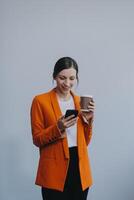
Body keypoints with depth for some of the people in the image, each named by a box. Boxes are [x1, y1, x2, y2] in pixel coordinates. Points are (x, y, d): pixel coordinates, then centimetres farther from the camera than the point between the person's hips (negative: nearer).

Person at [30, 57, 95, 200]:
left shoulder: (80, 101, 9)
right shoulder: (40, 101, -5)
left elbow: (85, 141, 12)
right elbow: (37, 139, -5)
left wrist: (88, 120, -4)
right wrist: (58, 127, -19)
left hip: (80, 168, 4)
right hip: (55, 170, -4)